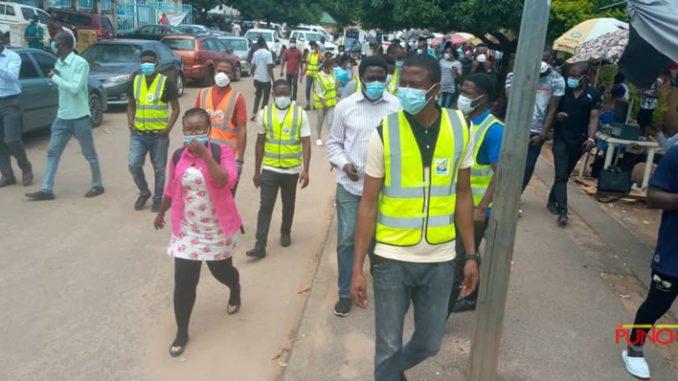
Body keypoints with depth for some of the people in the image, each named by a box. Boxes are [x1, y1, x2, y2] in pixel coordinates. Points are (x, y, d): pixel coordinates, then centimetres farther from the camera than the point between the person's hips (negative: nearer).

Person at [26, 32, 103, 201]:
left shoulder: (80, 63, -14)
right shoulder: (58, 63, 10)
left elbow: (75, 88, -22)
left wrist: (55, 77, -14)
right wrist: (54, 77, -1)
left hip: (80, 117, -8)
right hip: (62, 117, 8)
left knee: (89, 153, 5)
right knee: (52, 151, 6)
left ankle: (97, 185, 20)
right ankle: (46, 189, 10)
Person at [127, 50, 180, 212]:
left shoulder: (166, 82, -5)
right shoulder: (135, 81, 7)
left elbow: (176, 108, -3)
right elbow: (131, 105, 16)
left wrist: (168, 128, -14)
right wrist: (131, 123, 0)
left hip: (159, 135, -3)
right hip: (138, 134, 3)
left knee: (159, 169, 6)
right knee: (134, 165, -1)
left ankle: (158, 199, 23)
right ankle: (144, 192, 23)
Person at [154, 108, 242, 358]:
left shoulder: (221, 152, -12)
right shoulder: (178, 157, -1)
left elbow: (226, 181, -30)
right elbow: (172, 188, 14)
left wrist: (204, 154, -31)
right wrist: (161, 213, 24)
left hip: (217, 229, -2)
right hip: (187, 230, 2)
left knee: (222, 271, 17)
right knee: (183, 282, -1)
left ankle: (235, 291, 54)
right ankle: (182, 333, 17)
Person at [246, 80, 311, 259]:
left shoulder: (300, 114, -6)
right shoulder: (264, 113, -1)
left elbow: (306, 143, -7)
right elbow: (260, 144, 6)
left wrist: (305, 170, -15)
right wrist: (257, 171, 6)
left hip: (292, 170, 0)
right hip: (269, 169, 0)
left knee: (288, 205, 16)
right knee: (265, 206, -3)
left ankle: (285, 232, 39)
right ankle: (260, 245, -1)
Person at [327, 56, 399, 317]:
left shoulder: (397, 107, -4)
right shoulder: (345, 106, -1)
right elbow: (334, 143, 6)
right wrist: (344, 164, -11)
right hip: (349, 186, 1)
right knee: (347, 240, 6)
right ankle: (346, 293, 23)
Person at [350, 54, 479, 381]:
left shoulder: (460, 128, -4)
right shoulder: (384, 133, -11)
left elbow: (463, 195, 5)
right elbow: (369, 204, -8)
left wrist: (471, 254, 4)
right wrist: (358, 268, -9)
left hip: (440, 260, 3)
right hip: (392, 259, -2)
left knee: (429, 344, 18)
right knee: (388, 346, 10)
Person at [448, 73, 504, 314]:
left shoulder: (493, 130, -19)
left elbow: (500, 173, -22)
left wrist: (482, 207, -25)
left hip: (475, 206, -7)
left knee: (461, 259, 0)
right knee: (468, 255, 20)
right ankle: (473, 298, 38)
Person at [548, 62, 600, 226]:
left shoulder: (593, 95, -1)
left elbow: (593, 118, -4)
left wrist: (591, 137, -19)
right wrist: (557, 114, -17)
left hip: (579, 140, 2)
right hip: (561, 137, -1)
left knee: (565, 174, 14)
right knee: (561, 174, -9)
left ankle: (552, 200, 32)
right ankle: (562, 211, -11)